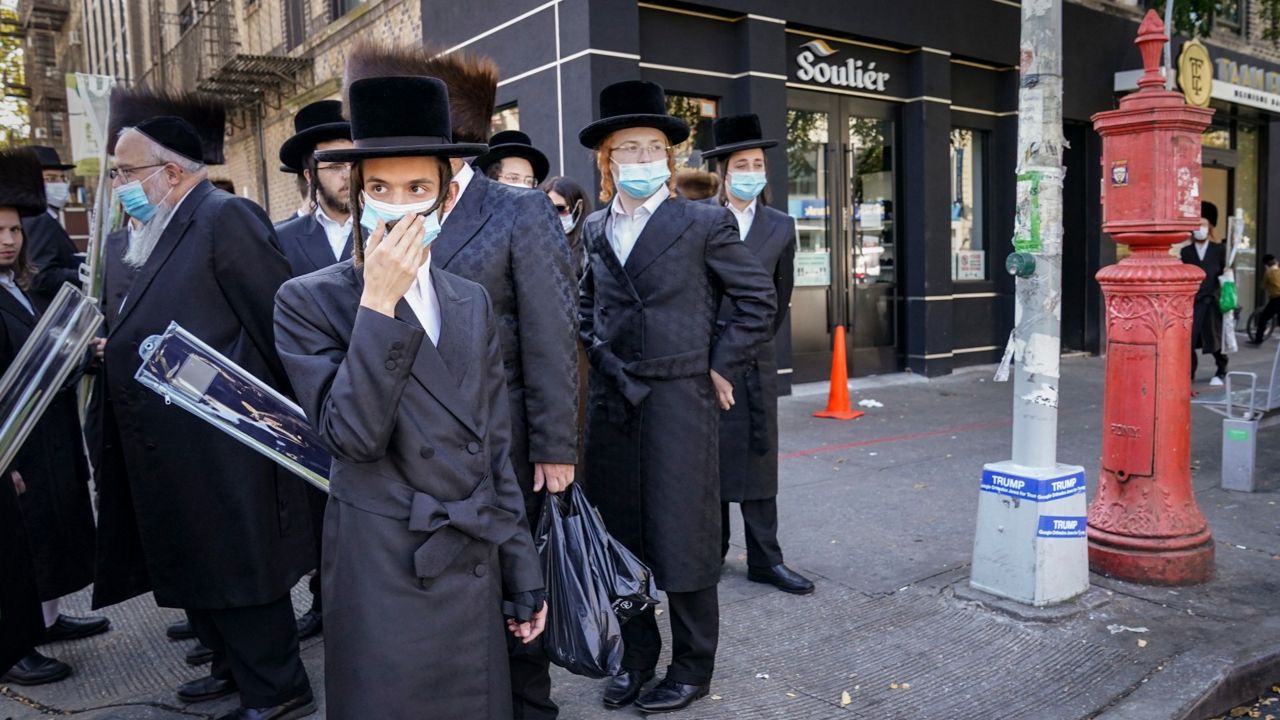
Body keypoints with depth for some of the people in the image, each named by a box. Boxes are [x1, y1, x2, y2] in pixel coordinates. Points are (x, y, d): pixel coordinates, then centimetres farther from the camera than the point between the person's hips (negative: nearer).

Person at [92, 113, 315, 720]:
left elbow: (279, 320, -18)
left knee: (237, 571, 2)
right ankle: (235, 669, 37)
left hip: (218, 450, -9)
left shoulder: (226, 218, -14)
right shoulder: (164, 233, 14)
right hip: (175, 449, 9)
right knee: (198, 567, 19)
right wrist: (115, 347, 5)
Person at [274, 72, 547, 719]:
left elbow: (494, 453, 9)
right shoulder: (309, 301, -6)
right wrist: (378, 304, -21)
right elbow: (353, 436, -17)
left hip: (475, 575, 4)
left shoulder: (473, 303, 7)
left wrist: (523, 576, 9)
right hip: (383, 579, -4)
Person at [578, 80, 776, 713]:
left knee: (683, 538, 3)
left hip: (679, 400, -4)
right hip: (611, 403, 5)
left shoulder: (704, 224, -3)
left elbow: (757, 300, -1)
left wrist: (719, 366, -3)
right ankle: (636, 655, 30)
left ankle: (692, 667, 21)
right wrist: (600, 355, 10)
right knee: (622, 535, 12)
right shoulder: (594, 231, 10)